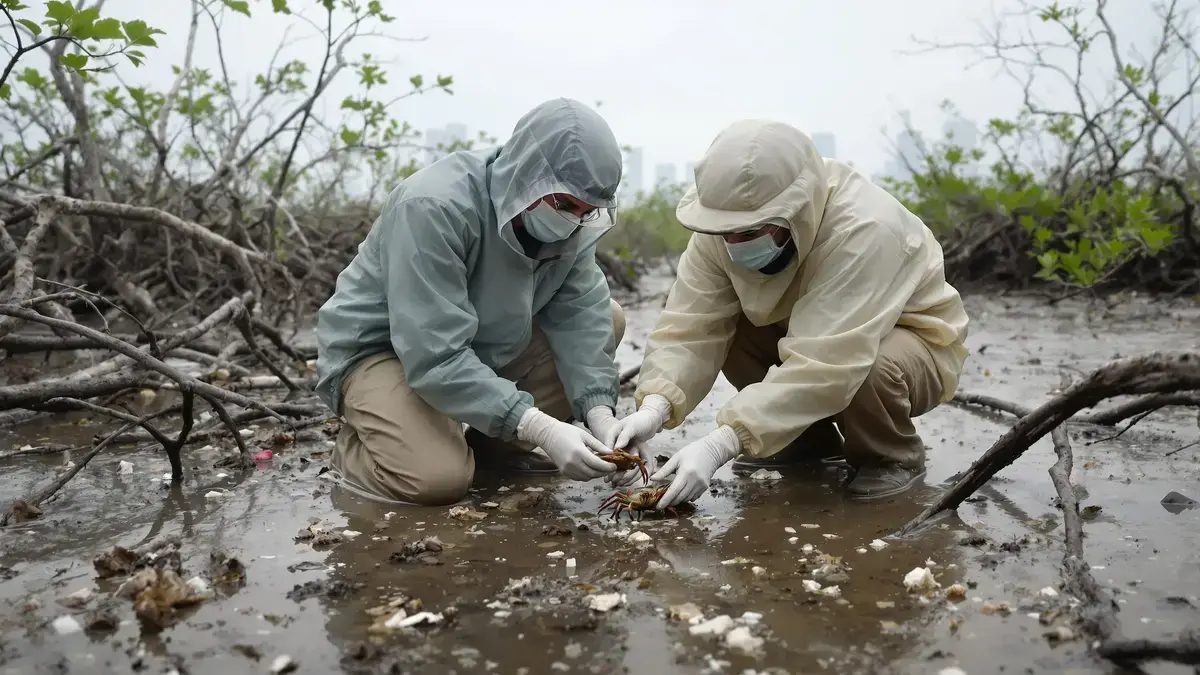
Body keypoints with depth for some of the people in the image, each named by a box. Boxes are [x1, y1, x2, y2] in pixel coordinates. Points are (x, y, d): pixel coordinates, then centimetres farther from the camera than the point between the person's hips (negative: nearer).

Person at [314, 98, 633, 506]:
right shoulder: (433, 209, -32)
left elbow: (583, 316, -11)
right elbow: (435, 358, -36)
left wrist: (600, 413, -27)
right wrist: (540, 428, -41)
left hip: (484, 342, 7)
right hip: (378, 348, -7)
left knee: (608, 319, -7)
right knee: (440, 478, -31)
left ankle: (493, 444, 0)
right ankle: (354, 449, 4)